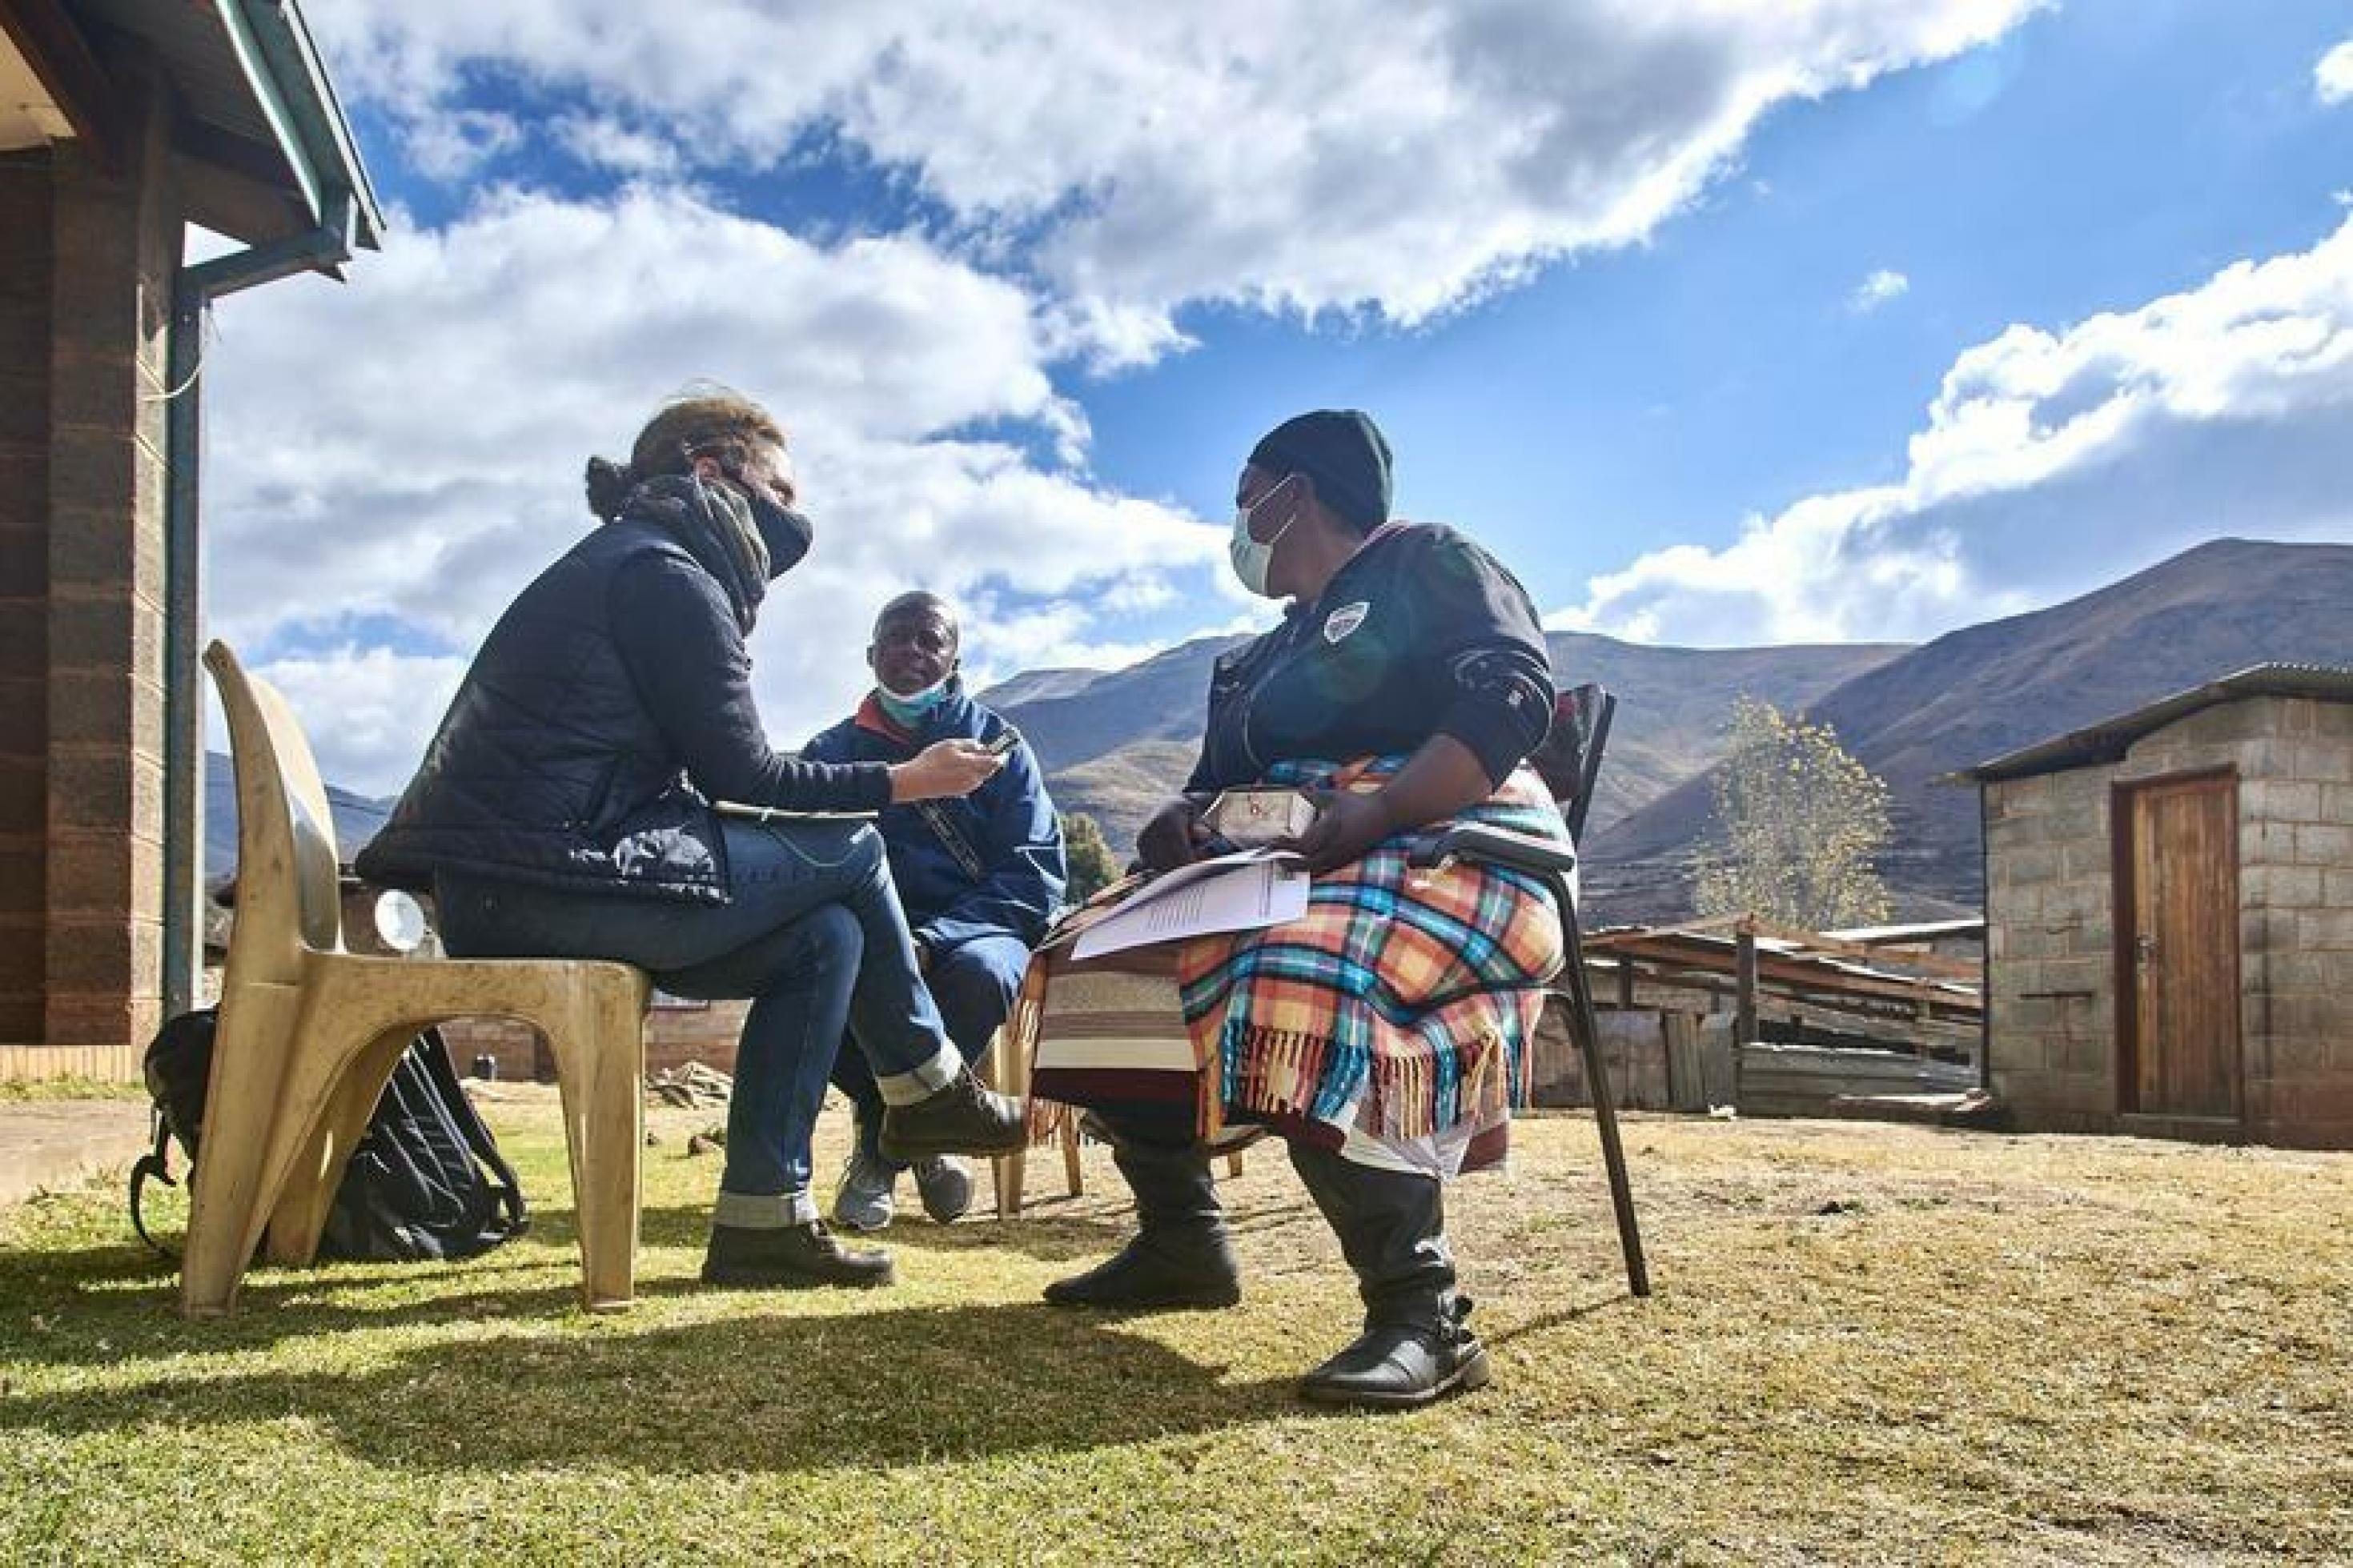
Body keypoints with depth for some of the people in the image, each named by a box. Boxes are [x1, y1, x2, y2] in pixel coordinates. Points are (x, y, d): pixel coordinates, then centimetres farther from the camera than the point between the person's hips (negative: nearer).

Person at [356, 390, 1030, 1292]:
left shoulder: (622, 563, 24)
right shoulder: (665, 573, -7)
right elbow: (741, 776, -9)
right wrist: (903, 782, -1)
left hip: (507, 890, 10)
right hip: (556, 876, -10)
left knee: (823, 935, 8)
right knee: (849, 850, 0)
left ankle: (762, 1216, 6)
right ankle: (928, 1087, 18)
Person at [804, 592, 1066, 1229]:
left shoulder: (996, 743, 9)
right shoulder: (832, 751, 14)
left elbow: (1035, 873, -2)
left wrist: (933, 940, -19)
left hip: (974, 931, -1)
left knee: (979, 969, -37)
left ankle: (883, 1146, -7)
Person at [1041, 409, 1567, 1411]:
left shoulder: (1428, 561, 3)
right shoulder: (1262, 659, 28)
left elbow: (1512, 696, -13)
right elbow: (1222, 781, 24)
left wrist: (1377, 810, -26)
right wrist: (1186, 819, -2)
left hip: (1450, 848, -9)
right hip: (1290, 870, 9)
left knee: (1300, 982, -38)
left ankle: (1422, 1314, -32)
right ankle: (1180, 1241, 9)